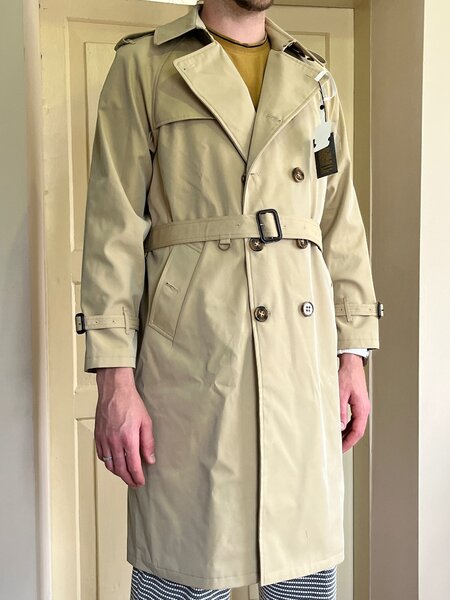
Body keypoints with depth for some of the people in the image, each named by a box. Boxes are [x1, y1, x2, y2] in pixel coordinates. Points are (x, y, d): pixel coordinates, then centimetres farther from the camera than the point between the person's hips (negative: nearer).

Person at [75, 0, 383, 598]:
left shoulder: (314, 78, 17)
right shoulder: (143, 64, 5)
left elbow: (342, 227, 14)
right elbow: (114, 228, -3)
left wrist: (353, 356, 8)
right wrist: (114, 379, -9)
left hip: (304, 347, 4)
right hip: (191, 347, -3)